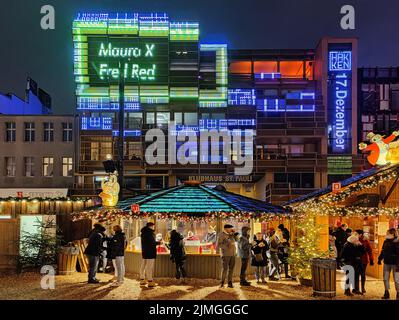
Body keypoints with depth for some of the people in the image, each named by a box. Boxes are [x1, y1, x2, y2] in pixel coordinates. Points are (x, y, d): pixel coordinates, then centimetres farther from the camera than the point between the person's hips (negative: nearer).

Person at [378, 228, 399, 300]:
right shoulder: (386, 241, 8)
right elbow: (383, 251, 17)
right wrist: (380, 259, 12)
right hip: (386, 263, 6)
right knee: (385, 279, 11)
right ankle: (386, 293, 21)